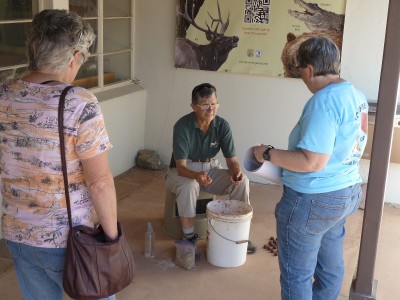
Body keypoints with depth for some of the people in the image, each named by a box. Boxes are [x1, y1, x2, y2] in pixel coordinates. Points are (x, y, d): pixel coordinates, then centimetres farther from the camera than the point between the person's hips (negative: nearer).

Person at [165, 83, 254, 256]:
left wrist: (236, 171, -36)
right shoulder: (182, 126, -24)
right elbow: (181, 166, -28)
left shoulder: (222, 125, -12)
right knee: (189, 186, -38)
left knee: (241, 181, -20)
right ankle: (189, 237, -19)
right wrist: (197, 175, -49)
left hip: (210, 168, 4)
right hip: (184, 170, -3)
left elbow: (231, 159, -11)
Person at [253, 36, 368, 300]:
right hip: (347, 193, 10)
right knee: (330, 266, 23)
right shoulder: (356, 95, 5)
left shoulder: (324, 101, -24)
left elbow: (312, 162, -29)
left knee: (296, 274, 7)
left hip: (312, 200, -9)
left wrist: (268, 154, -17)